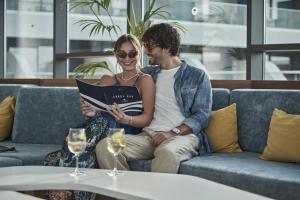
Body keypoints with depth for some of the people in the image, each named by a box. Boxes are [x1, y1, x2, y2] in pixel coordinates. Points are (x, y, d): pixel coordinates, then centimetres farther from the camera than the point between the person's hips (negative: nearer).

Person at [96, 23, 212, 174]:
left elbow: (202, 116, 0)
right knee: (104, 147, -24)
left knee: (167, 152, -42)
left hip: (183, 135, -4)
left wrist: (173, 132, -16)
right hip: (148, 134, 4)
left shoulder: (197, 76, 9)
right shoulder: (147, 74, 24)